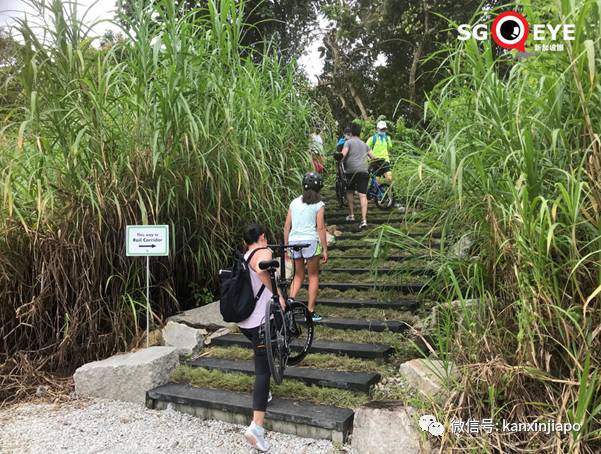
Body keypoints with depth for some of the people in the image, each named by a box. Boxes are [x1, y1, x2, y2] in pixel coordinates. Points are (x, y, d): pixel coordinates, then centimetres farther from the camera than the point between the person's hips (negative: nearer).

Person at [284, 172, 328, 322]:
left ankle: (291, 299, -3)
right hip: (310, 241, -4)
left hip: (293, 241, 4)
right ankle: (311, 311, 9)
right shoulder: (318, 205, -1)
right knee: (313, 276, 9)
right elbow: (320, 228, -7)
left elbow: (287, 226, 9)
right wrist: (325, 249, -2)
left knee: (298, 275, 19)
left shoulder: (294, 202, 11)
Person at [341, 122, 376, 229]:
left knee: (349, 192, 20)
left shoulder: (349, 142, 4)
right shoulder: (364, 144, 21)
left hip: (351, 171, -3)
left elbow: (343, 154, -12)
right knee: (363, 195, -5)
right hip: (364, 171, 3)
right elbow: (372, 156, 24)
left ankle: (351, 214, 23)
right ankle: (364, 219, -15)